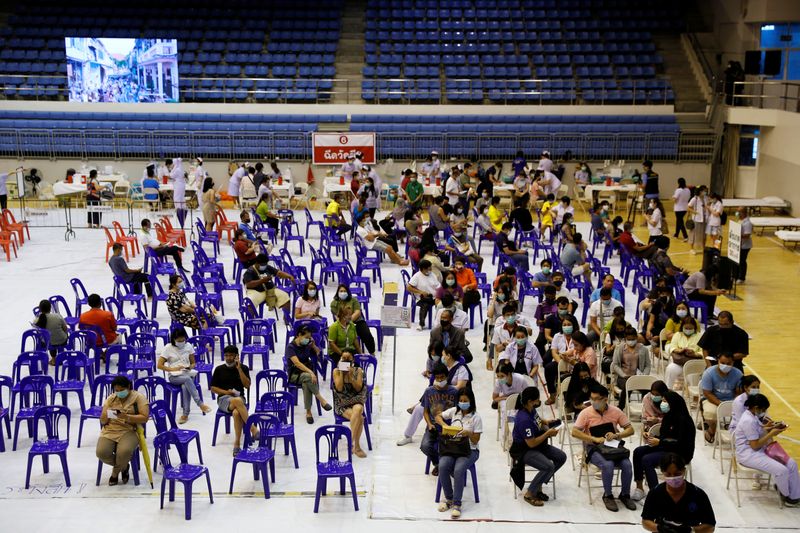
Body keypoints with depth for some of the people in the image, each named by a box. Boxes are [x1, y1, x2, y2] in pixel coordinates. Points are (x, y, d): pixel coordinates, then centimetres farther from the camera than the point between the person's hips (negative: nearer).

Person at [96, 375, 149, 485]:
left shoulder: (139, 397, 1)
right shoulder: (110, 399, 13)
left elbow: (144, 418, -9)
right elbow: (102, 421, 11)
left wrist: (126, 417, -22)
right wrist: (106, 416, -14)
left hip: (129, 431, -4)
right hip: (110, 431, 4)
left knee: (124, 452, -35)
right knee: (101, 452, -25)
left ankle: (115, 472, 2)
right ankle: (123, 466, 6)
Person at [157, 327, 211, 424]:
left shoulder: (188, 346, 8)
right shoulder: (168, 348, 0)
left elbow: (193, 363, 15)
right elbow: (159, 365, -3)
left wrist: (190, 367, -9)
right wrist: (173, 369, -15)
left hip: (187, 374, 2)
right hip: (174, 376, -2)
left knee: (185, 386, -35)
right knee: (187, 379, -37)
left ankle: (186, 414, -31)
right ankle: (200, 404, -40)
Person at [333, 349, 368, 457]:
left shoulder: (358, 370, 5)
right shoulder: (336, 371, 1)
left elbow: (358, 388, -6)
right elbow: (339, 388, -11)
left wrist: (350, 375, -15)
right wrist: (341, 372, -12)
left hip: (356, 400, 2)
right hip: (342, 403, -1)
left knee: (358, 409, -36)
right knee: (359, 418, -30)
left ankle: (351, 442, -27)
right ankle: (356, 446, -25)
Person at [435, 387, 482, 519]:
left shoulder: (476, 417, -4)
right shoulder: (454, 411, 6)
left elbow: (476, 441, -3)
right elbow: (438, 417, 16)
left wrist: (469, 433, -24)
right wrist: (444, 425, -4)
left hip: (469, 450, -3)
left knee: (458, 470, -33)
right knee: (442, 466, -28)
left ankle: (457, 503, -21)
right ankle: (448, 498, -8)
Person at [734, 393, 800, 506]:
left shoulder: (753, 415, 6)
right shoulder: (748, 421, -24)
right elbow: (755, 446, -22)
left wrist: (768, 427, 2)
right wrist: (771, 434, -18)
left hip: (760, 450, 10)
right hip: (748, 455, -10)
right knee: (782, 470, -23)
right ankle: (785, 495, 6)